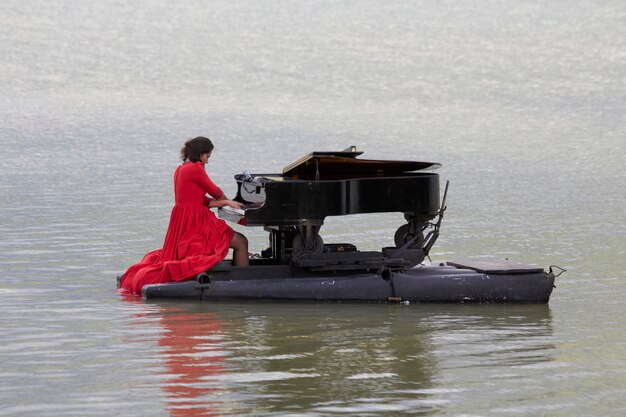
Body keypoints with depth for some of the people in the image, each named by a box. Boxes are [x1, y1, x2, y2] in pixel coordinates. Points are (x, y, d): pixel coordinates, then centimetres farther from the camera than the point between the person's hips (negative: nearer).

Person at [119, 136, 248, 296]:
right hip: (196, 223, -9)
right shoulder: (195, 168, -12)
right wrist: (226, 201, 20)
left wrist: (225, 203, 11)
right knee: (241, 242, -5)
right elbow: (215, 192, -1)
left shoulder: (180, 170, 16)